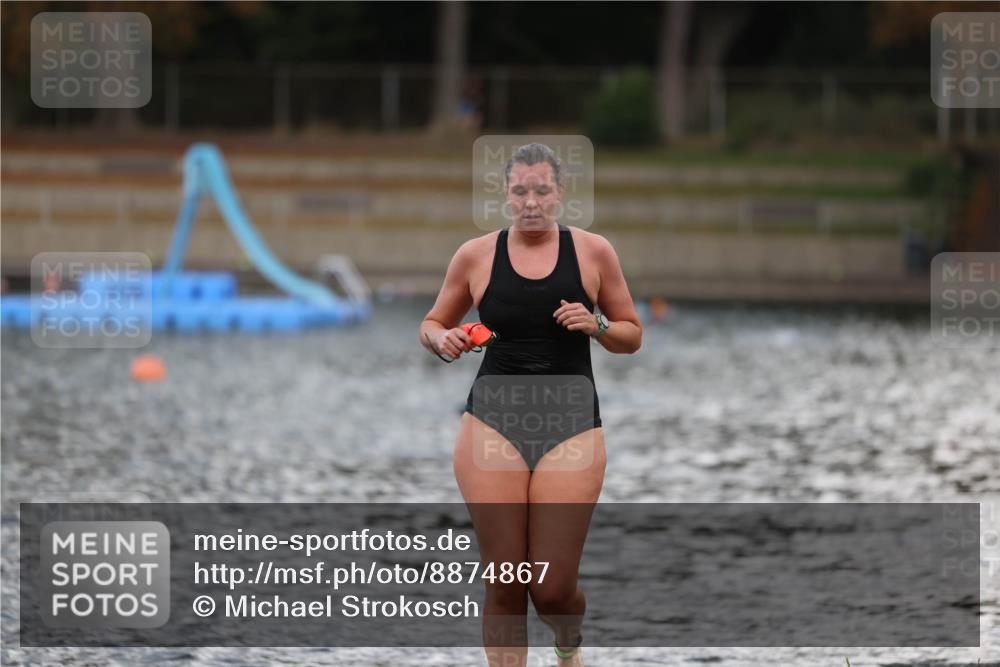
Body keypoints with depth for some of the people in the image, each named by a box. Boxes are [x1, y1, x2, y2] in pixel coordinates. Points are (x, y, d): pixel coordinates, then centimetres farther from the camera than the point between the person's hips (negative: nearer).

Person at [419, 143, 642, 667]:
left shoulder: (593, 252, 3)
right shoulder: (476, 255, 4)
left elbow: (632, 337, 12)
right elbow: (431, 325, 17)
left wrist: (597, 325, -9)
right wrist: (442, 340, -6)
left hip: (569, 424, 0)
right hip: (493, 421, 0)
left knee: (553, 589, -4)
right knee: (503, 584, -6)